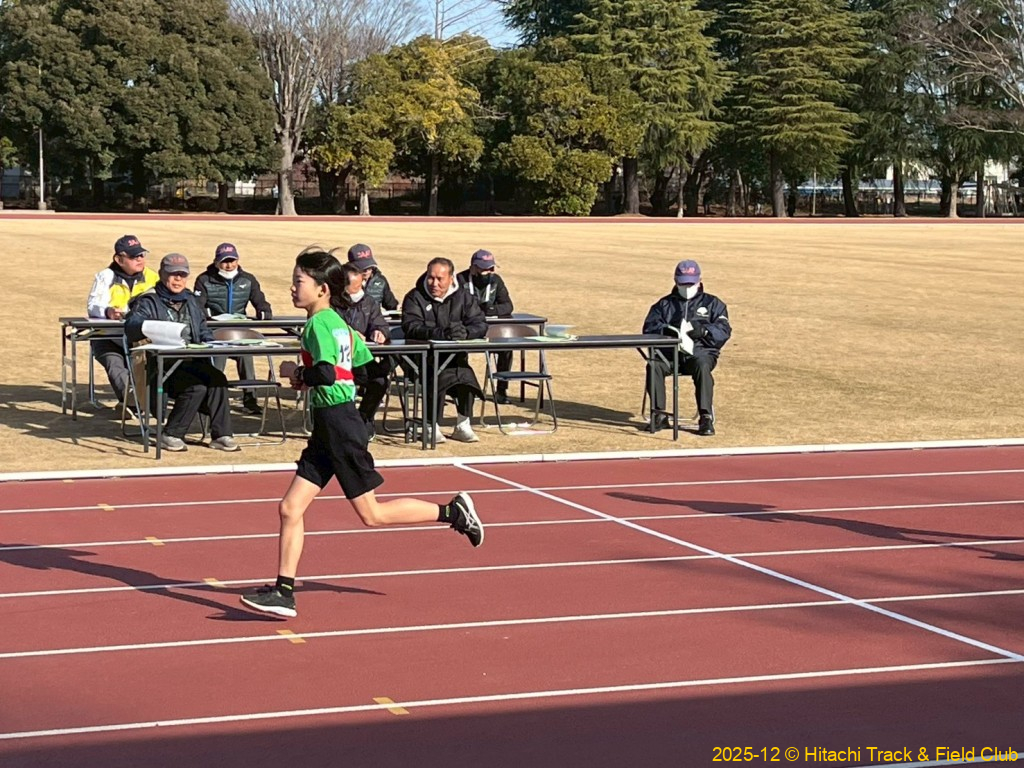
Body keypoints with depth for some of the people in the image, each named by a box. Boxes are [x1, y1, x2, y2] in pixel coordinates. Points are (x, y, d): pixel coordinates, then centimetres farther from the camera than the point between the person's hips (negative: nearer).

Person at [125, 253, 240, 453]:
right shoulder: (149, 302, 2)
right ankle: (171, 435, -16)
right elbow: (131, 327, -15)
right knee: (196, 385, -31)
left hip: (192, 362, 5)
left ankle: (220, 435, -22)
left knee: (217, 379, -26)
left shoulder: (190, 301, 24)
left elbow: (203, 330, 30)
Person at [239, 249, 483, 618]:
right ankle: (283, 592, 6)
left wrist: (297, 372, -10)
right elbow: (370, 370, 18)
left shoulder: (319, 323, -14)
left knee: (371, 514, -1)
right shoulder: (339, 323, 13)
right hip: (327, 429, 10)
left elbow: (326, 373, -29)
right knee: (290, 508, 5)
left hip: (338, 424, -10)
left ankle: (452, 511, 10)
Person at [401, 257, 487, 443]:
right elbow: (411, 327, -16)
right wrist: (441, 333, -31)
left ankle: (463, 425, -12)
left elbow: (480, 325, 0)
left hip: (455, 358, 3)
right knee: (439, 375, -33)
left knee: (466, 376, -28)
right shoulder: (415, 297, 1)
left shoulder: (464, 298, 12)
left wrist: (465, 332, -24)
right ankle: (432, 426, -20)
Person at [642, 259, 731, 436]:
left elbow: (724, 331, 2)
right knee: (653, 365, -30)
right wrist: (666, 330, -15)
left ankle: (706, 418, -36)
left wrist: (699, 329, -16)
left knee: (702, 366, -37)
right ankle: (659, 415, -23)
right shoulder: (664, 304, 21)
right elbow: (649, 327, 8)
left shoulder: (712, 303, 16)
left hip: (701, 351, -2)